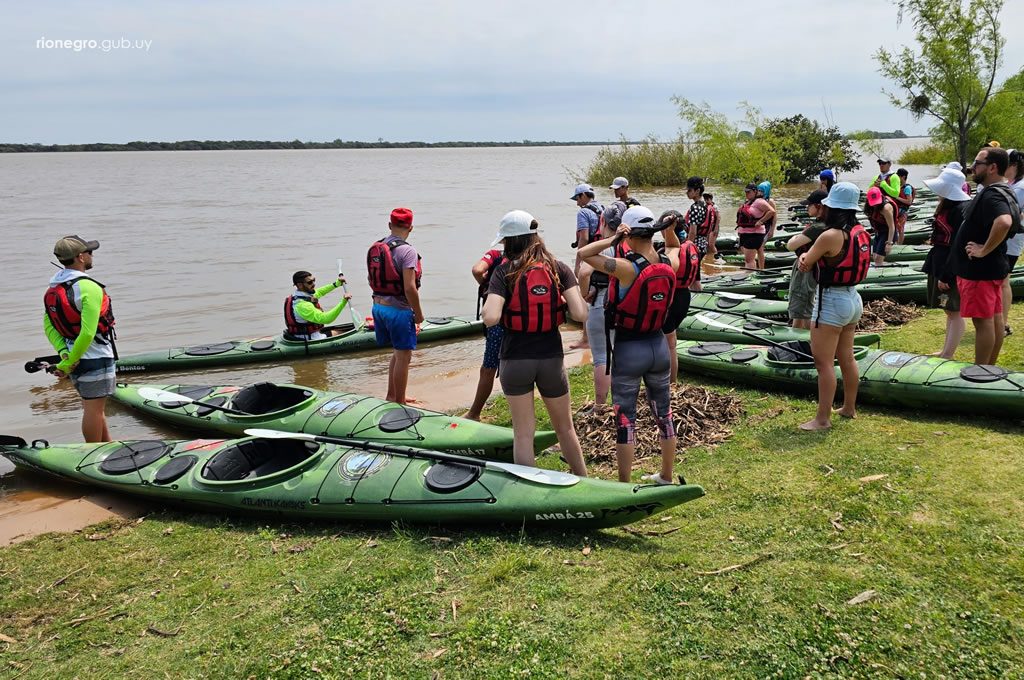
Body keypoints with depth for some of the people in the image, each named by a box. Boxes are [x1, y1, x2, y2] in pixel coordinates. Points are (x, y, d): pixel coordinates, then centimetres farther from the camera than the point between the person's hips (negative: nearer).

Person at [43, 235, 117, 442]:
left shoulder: (53, 287, 6)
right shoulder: (90, 288, -21)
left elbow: (48, 325, 5)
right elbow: (87, 333, -26)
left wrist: (64, 353, -4)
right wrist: (67, 364, -19)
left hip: (73, 355, 9)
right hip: (95, 358, -9)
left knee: (93, 405, 20)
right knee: (94, 408, 2)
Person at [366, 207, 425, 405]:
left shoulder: (374, 249, 5)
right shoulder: (406, 251, -18)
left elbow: (371, 281, 12)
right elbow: (409, 288, -22)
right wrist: (418, 314, -11)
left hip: (378, 306, 8)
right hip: (399, 310, -8)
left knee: (399, 352, 22)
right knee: (403, 357, 6)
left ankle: (391, 396, 30)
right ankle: (399, 402, 15)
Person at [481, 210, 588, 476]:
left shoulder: (504, 271, -10)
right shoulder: (559, 268, -4)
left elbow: (490, 318, -22)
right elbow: (579, 313, -14)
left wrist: (489, 300, -1)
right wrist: (559, 302, 6)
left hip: (515, 360, -2)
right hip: (551, 357, 2)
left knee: (523, 433, 9)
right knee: (565, 428, 20)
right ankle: (583, 481, 33)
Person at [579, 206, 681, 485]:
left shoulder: (627, 267, -22)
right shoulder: (670, 264, -5)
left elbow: (584, 254, -18)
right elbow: (674, 246, 19)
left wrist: (613, 240, -20)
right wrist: (669, 229, 3)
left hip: (628, 350, -6)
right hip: (658, 346, 6)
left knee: (625, 419, 5)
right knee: (664, 414, 18)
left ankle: (624, 484, 13)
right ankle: (666, 476, 32)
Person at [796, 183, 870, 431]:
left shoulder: (830, 236, -21)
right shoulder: (860, 232, 4)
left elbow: (804, 266, -9)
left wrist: (805, 257, 11)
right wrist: (810, 256, -7)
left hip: (832, 302, -9)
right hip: (853, 299, 9)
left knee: (823, 362, -3)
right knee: (846, 358, 20)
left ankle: (823, 418, 1)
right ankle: (849, 408, 32)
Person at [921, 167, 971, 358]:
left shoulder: (961, 210, -19)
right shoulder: (947, 206, 10)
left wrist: (946, 275, -21)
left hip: (952, 266, -10)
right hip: (940, 263, 10)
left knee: (954, 311, -1)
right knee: (949, 310, 17)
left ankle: (948, 356, 5)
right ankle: (946, 351, 27)